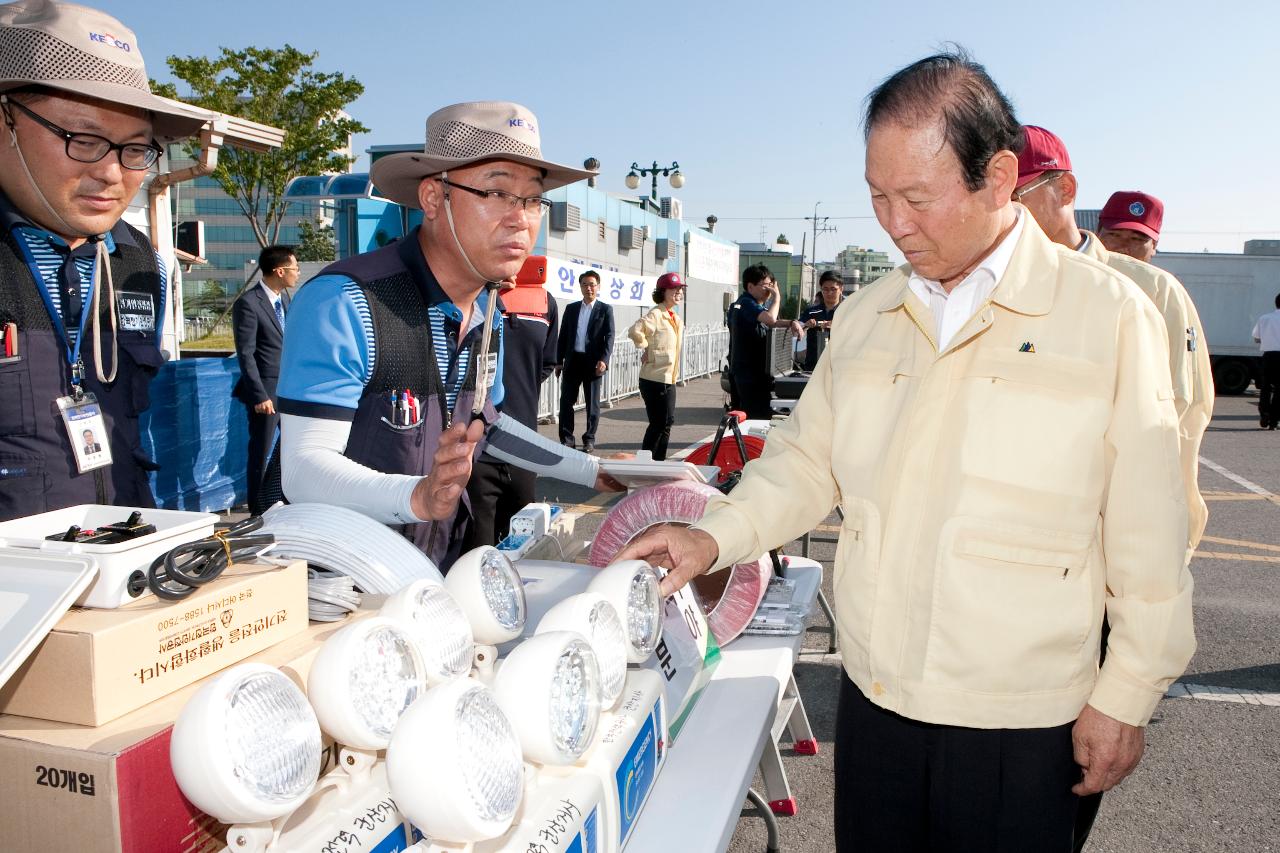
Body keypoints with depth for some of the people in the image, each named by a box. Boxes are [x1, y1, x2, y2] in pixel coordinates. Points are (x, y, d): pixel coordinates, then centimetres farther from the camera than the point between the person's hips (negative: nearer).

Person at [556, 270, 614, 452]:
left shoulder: (605, 310, 3)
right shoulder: (571, 309, 12)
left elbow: (609, 336, -4)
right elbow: (563, 335, 12)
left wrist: (604, 360, -17)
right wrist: (559, 361, 7)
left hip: (593, 362, -3)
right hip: (572, 360, 3)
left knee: (592, 403, 4)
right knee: (566, 400, 1)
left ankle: (589, 439, 13)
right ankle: (566, 438, 10)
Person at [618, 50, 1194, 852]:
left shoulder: (1109, 314, -10)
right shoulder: (865, 317, 4)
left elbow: (1147, 538, -7)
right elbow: (807, 461, 9)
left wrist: (1125, 698, -4)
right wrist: (714, 538, -6)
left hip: (1018, 726, -4)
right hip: (873, 697, 4)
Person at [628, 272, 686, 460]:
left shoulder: (675, 318, 13)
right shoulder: (655, 314, -15)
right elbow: (635, 331, -31)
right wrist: (645, 348, -17)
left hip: (669, 378, 9)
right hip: (655, 379, -9)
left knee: (667, 422, 12)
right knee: (659, 424, -5)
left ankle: (657, 462, 21)